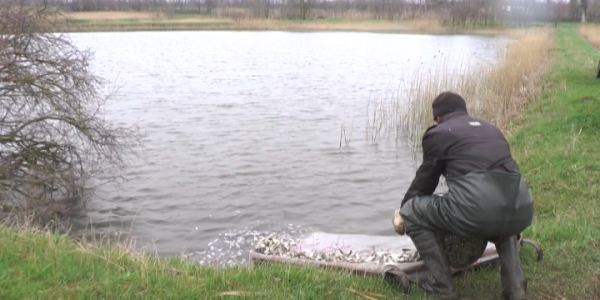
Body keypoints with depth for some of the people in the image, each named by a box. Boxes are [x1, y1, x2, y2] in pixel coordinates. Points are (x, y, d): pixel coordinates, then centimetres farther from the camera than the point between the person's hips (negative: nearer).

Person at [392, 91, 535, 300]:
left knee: (412, 212, 17)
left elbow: (424, 181, 22)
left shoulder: (438, 133, 15)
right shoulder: (492, 129, 31)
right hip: (520, 210, 6)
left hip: (476, 210, -6)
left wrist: (402, 212, 42)